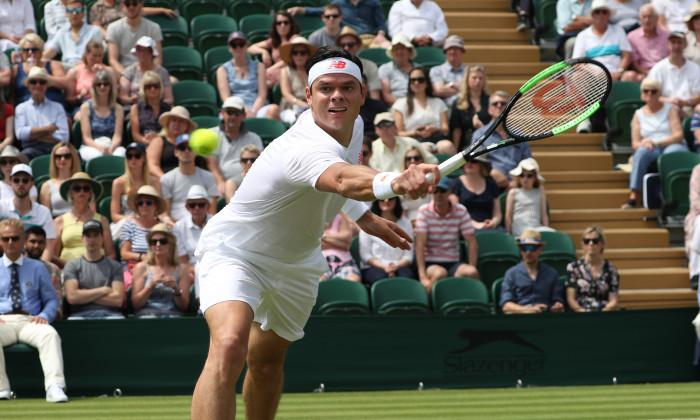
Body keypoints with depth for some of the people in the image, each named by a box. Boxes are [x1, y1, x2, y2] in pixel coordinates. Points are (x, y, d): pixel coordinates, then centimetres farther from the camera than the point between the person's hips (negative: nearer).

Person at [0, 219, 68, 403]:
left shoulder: (37, 268, 19)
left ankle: (55, 388, -47)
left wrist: (44, 316, -5)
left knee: (49, 334, -35)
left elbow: (52, 299, 17)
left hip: (30, 322, 0)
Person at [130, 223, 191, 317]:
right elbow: (136, 304, 4)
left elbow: (184, 306, 9)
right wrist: (151, 285, -11)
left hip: (173, 314, 0)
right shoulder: (141, 268, 13)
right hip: (147, 314, 0)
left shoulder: (182, 269, 14)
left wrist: (176, 289, -11)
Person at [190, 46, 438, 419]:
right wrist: (396, 182, -81)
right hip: (235, 251, -9)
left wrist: (366, 218, 20)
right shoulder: (304, 148, -38)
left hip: (297, 261, 9)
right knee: (230, 344, -33)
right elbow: (343, 179, -63)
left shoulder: (353, 126, -8)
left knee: (267, 360, 23)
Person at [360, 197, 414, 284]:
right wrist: (384, 267, -15)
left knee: (407, 275, -35)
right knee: (381, 276, -37)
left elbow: (409, 255, 6)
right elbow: (365, 254, 1)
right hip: (373, 267, -1)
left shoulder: (406, 223, 13)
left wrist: (396, 266, -15)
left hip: (399, 266, 1)